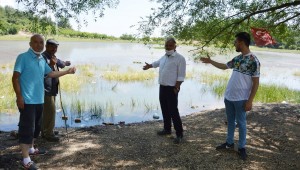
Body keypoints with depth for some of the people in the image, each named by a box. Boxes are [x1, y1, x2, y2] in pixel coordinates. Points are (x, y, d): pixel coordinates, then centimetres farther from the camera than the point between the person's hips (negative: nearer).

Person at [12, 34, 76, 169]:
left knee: (36, 127, 19)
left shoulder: (42, 60, 12)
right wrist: (19, 97, -17)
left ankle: (30, 149, 37)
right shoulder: (23, 57, -10)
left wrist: (67, 72, 23)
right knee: (27, 128, -6)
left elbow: (51, 73, 23)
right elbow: (15, 78, -13)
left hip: (39, 100, 8)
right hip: (27, 100, -8)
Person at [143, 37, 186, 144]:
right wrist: (149, 66, 43)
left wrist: (176, 88, -19)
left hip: (171, 88, -8)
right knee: (164, 109, 14)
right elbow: (158, 63, 35)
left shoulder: (180, 58, -12)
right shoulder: (164, 57, 11)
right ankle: (167, 129, 29)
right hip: (162, 87, 8)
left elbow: (181, 76, -15)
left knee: (173, 111, -9)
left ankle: (179, 134, -1)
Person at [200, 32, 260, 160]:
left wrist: (249, 101, -17)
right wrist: (210, 61, 25)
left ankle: (242, 147, 19)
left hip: (241, 99, -7)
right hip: (228, 96, 7)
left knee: (241, 123, 5)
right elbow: (224, 66, 25)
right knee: (230, 121, 17)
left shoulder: (253, 61, -15)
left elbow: (256, 83, -14)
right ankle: (229, 143, 31)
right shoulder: (237, 58, 7)